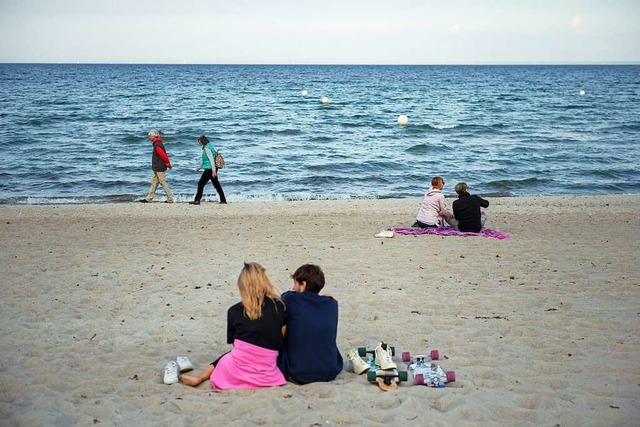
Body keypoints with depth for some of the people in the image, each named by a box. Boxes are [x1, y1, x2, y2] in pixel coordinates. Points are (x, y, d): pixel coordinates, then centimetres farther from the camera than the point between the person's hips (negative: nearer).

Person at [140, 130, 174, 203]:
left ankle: (170, 199, -1)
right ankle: (148, 198, 15)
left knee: (163, 183, -5)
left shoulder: (157, 145, -19)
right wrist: (168, 164, 13)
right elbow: (165, 155, 18)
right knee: (154, 183, 11)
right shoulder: (158, 144, 14)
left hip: (160, 169, -10)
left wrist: (168, 164, -13)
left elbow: (164, 156, -24)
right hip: (157, 169, 10)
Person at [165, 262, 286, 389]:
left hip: (238, 371, 0)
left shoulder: (234, 311, 0)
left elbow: (233, 342, 9)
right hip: (266, 375, 1)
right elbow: (281, 340, 6)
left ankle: (200, 377, 29)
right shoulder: (278, 306, 1)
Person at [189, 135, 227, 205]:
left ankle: (197, 200, -1)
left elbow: (211, 159, -21)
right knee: (216, 185, 10)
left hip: (209, 169, -10)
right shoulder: (209, 147, 18)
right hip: (212, 169, 10)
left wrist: (213, 170, -26)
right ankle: (223, 200, 9)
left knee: (201, 183, -3)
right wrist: (199, 167, 29)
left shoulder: (207, 148, -13)